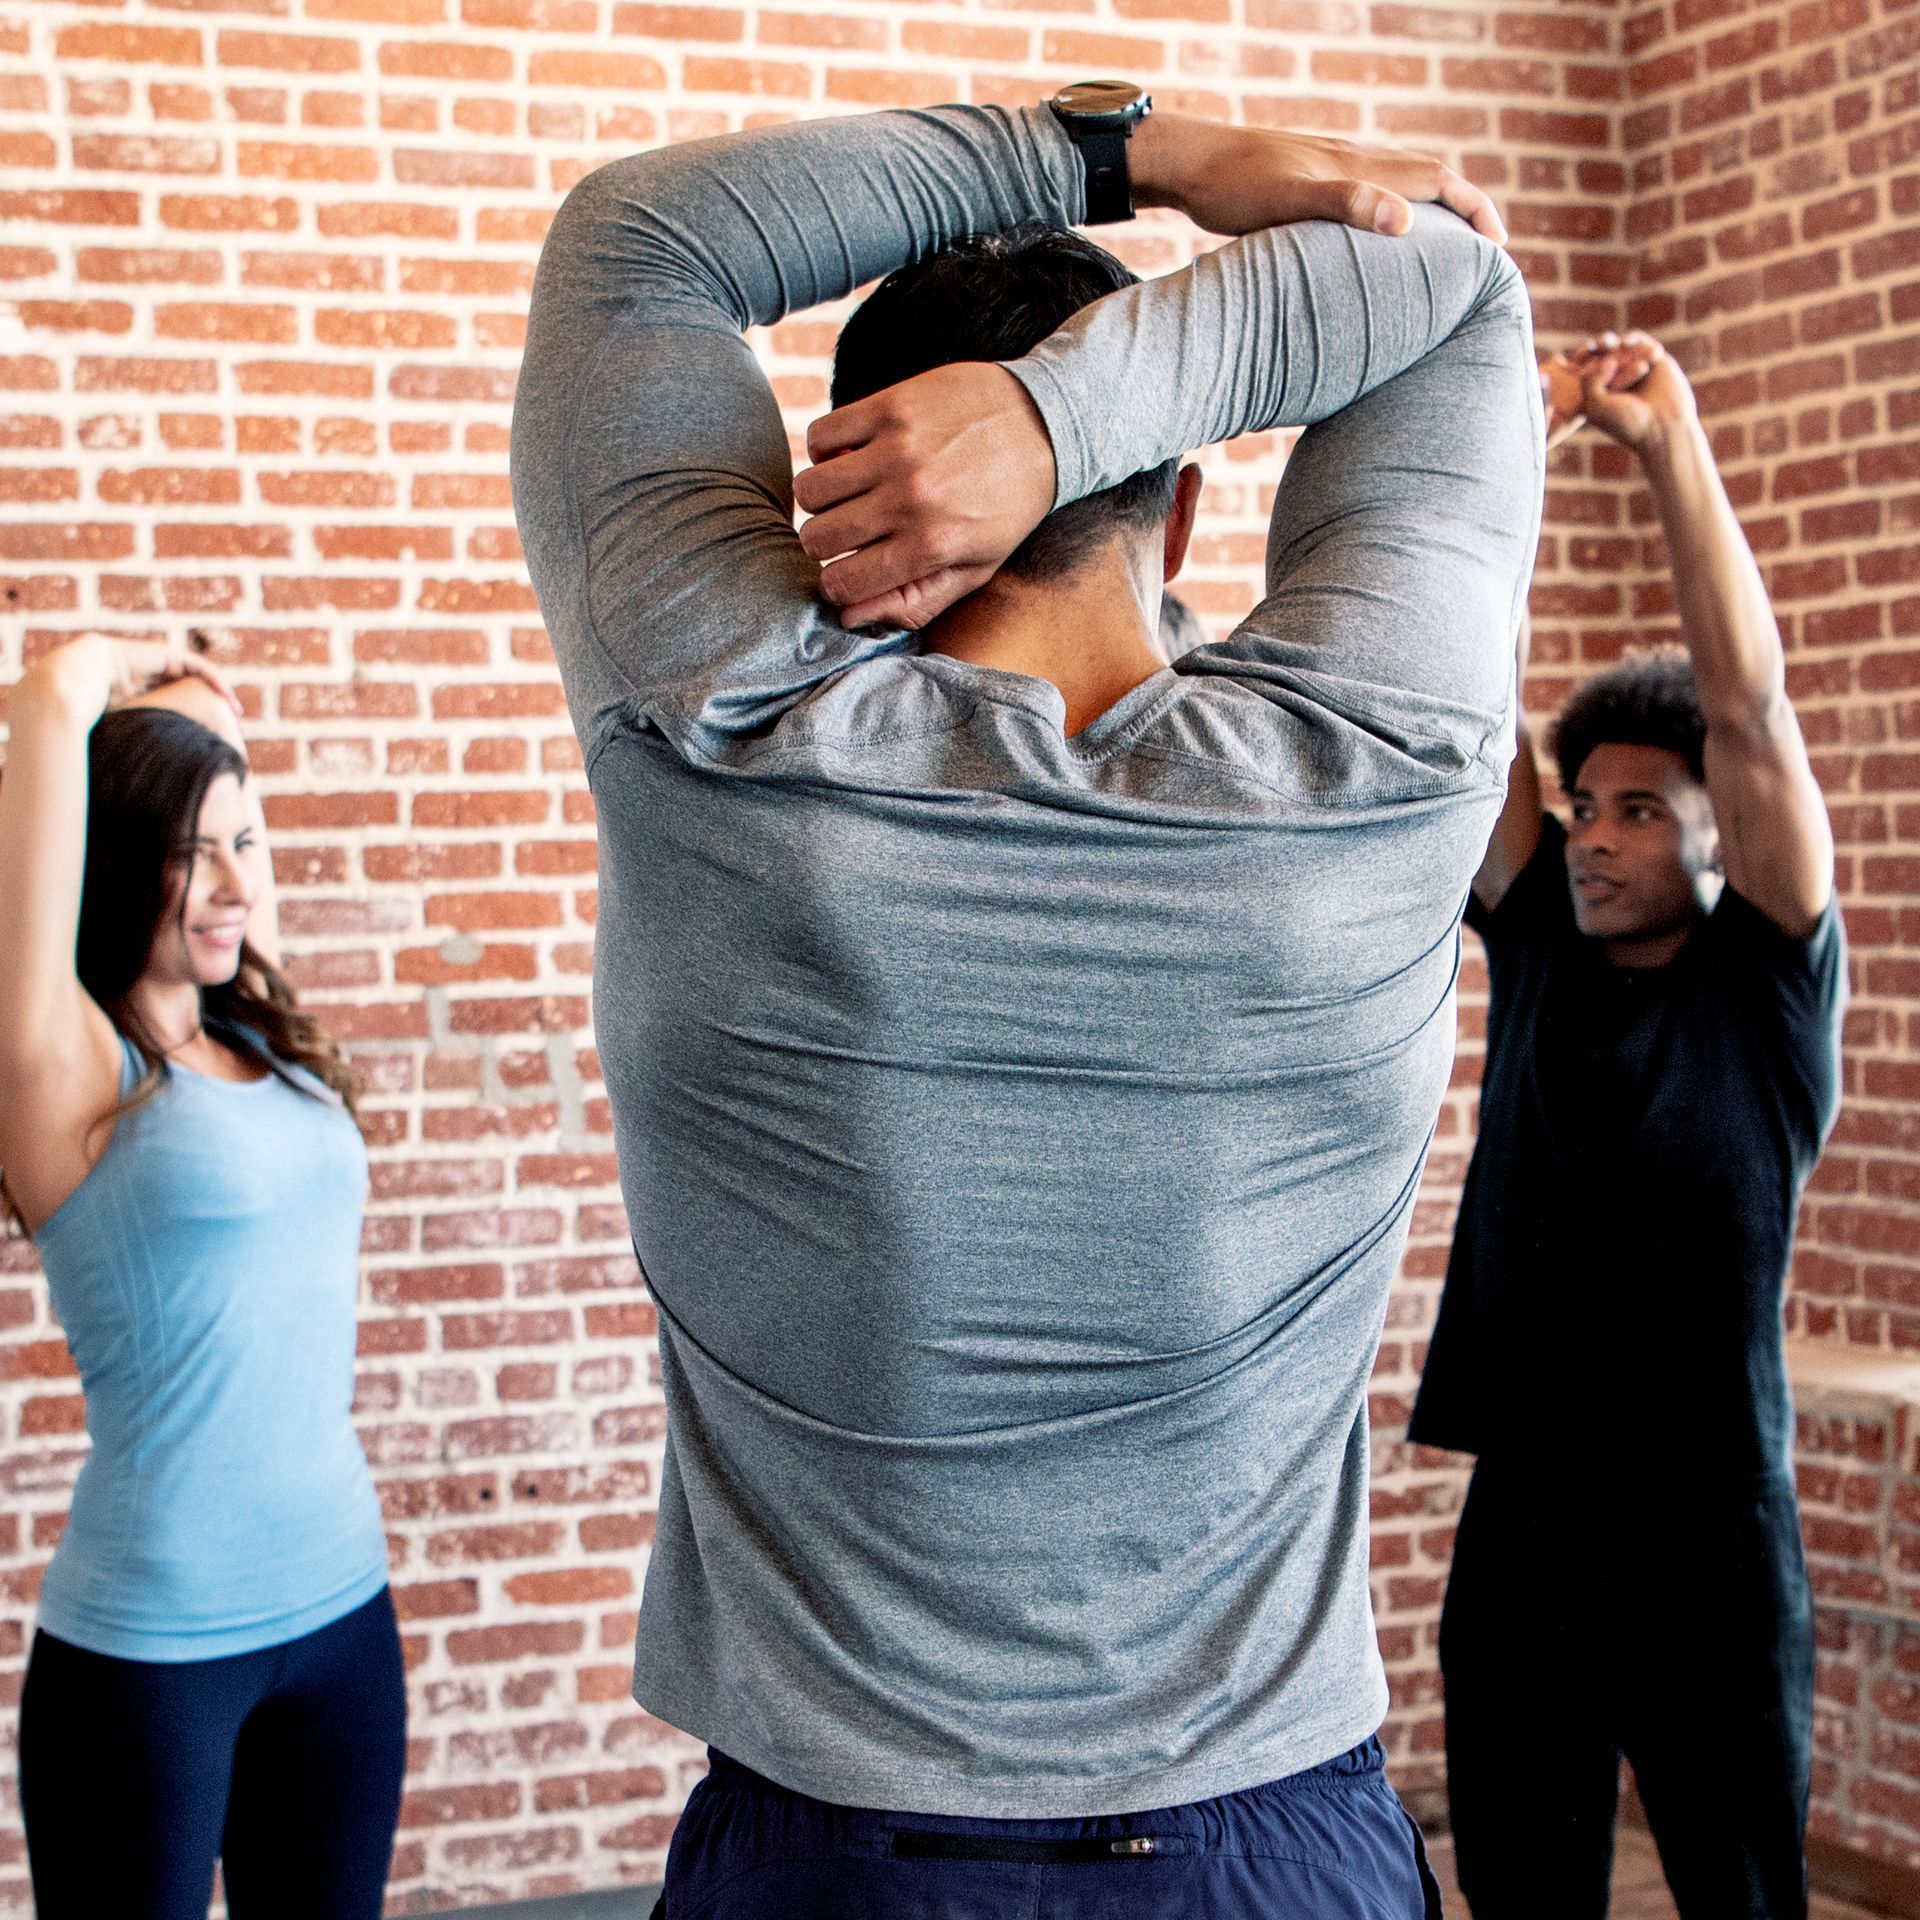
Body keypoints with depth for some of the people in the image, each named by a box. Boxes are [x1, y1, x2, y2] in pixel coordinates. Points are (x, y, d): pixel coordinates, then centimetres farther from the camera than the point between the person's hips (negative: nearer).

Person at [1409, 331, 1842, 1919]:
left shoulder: (1770, 982, -3)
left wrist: (1670, 440, -19)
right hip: (1517, 1516, 4)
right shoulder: (1538, 942, 7)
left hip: (1708, 1533, -3)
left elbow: (1750, 705, -14)